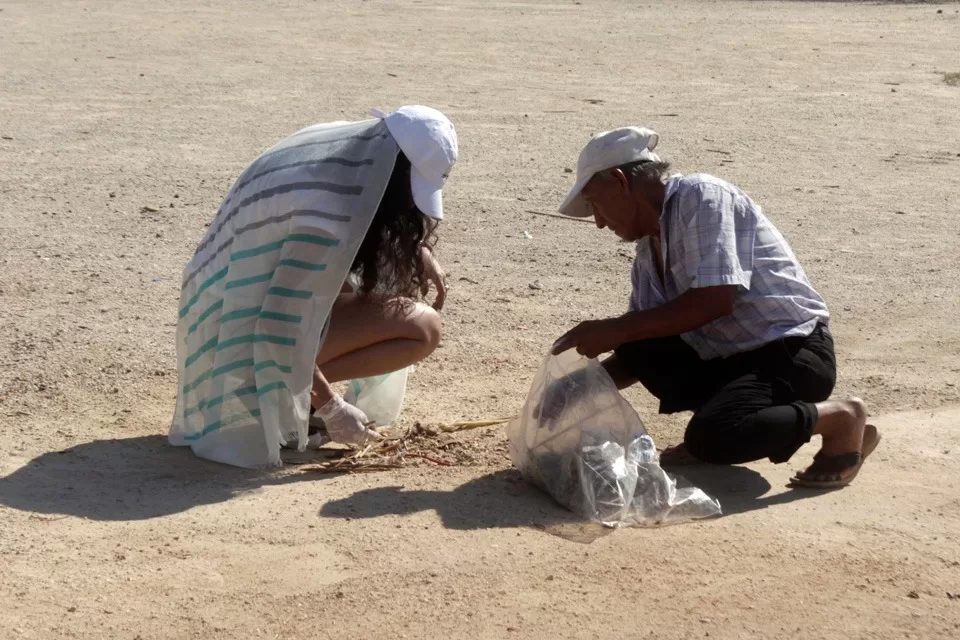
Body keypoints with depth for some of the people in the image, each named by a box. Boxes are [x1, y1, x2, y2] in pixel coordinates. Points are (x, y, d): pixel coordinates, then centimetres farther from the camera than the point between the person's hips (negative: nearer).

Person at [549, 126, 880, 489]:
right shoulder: (649, 249, 11)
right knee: (634, 348, -3)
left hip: (793, 352, -8)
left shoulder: (701, 197, -14)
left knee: (712, 436, -30)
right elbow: (640, 348, 17)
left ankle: (839, 419, -7)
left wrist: (617, 329, -22)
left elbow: (716, 299, -26)